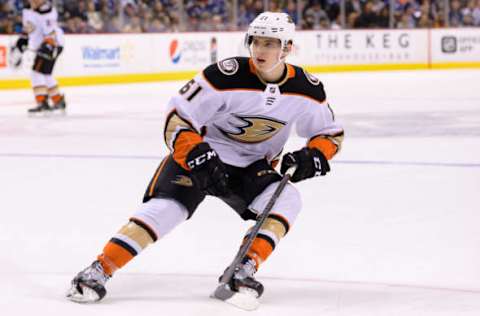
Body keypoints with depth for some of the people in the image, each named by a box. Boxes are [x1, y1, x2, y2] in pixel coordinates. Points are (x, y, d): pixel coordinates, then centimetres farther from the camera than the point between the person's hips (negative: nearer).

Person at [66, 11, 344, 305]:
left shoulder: (306, 88, -10)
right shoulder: (227, 76, -23)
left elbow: (331, 133, 5)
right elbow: (177, 118, -21)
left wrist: (312, 156, -16)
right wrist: (198, 156, -35)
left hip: (251, 167, 4)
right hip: (201, 153, -4)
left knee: (287, 200, -24)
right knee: (168, 206, -25)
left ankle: (244, 270, -19)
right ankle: (97, 271, -23)